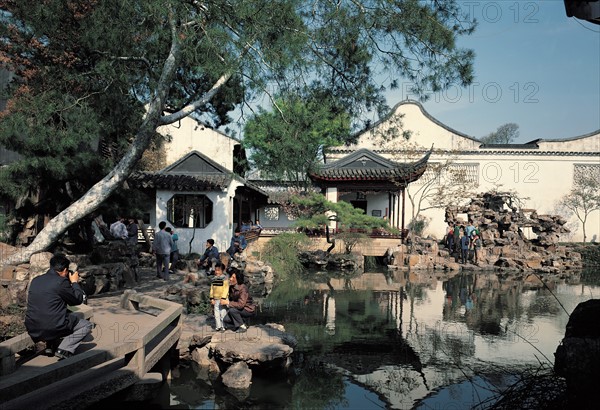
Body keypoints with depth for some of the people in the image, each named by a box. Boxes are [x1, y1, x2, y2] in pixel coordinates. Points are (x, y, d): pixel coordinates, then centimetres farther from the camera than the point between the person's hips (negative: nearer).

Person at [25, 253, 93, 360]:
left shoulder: (35, 280, 9)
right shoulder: (61, 281, -12)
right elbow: (78, 300, -1)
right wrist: (74, 282, 14)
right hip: (52, 329, -7)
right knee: (87, 325, 11)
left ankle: (50, 346, 21)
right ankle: (63, 350, -5)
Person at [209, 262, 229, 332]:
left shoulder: (225, 279, -10)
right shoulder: (213, 280, 7)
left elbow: (226, 289, -14)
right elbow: (212, 289, 11)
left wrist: (223, 298, -19)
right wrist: (211, 298, 6)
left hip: (222, 299, -6)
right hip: (216, 299, 6)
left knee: (223, 313, -2)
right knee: (216, 313, 9)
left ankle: (223, 326, 7)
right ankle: (218, 326, 17)